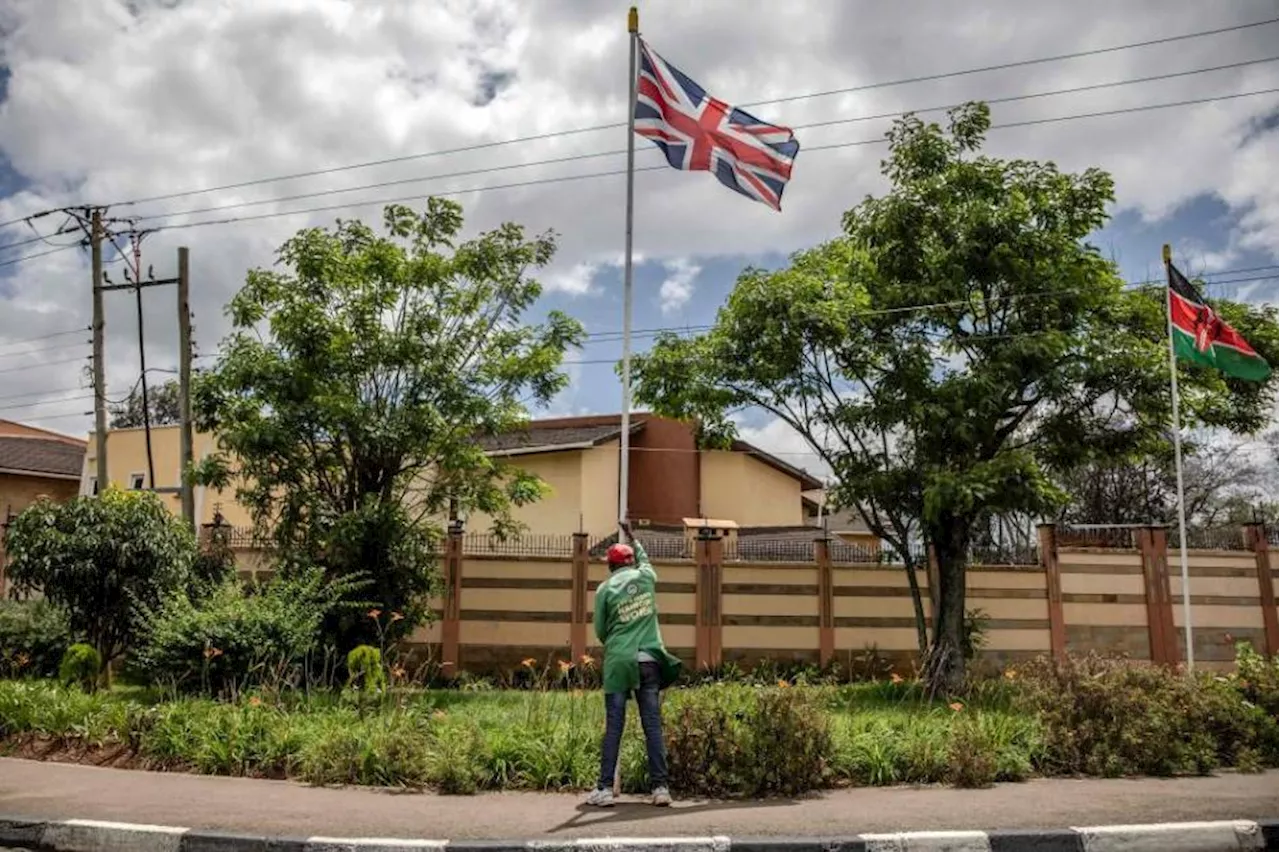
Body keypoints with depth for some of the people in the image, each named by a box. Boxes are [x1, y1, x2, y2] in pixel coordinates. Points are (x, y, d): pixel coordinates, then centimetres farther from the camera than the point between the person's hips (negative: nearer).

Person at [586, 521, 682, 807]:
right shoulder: (646, 577, 6)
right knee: (653, 725, 4)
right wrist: (632, 537, 45)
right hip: (649, 660, 2)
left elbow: (599, 630, 5)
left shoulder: (605, 589, -1)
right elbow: (645, 559, 31)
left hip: (618, 661, -2)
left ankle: (605, 789, 2)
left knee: (613, 727, 2)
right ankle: (660, 787, 2)